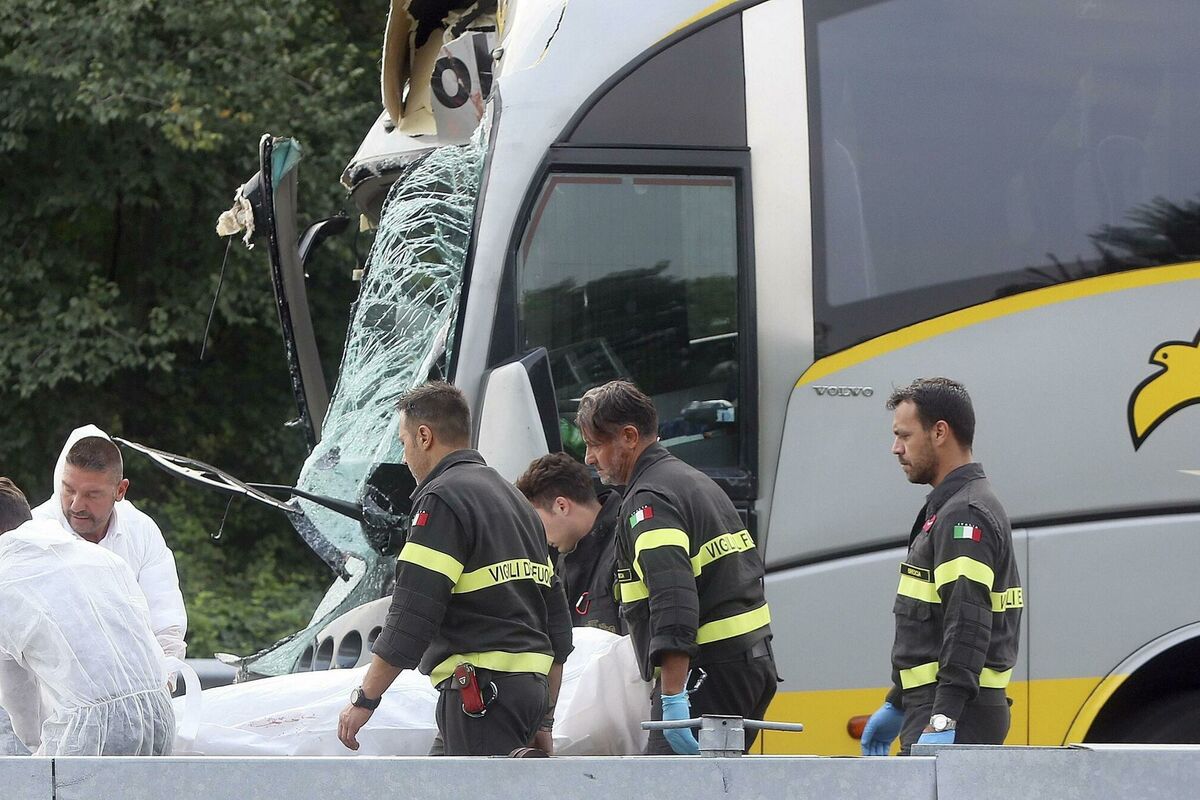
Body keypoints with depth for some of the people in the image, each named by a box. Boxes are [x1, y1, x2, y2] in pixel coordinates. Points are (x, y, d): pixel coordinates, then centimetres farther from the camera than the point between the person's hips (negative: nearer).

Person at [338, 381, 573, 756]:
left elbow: (411, 618, -14)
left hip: (481, 684, -9)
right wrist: (544, 720, 26)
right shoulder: (517, 500, 23)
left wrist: (365, 698, -9)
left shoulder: (442, 499, -6)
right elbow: (556, 620, 24)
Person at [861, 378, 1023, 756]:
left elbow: (968, 629, -23)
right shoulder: (945, 510, 22)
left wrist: (943, 721, -30)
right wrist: (896, 706, 32)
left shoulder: (964, 516, -12)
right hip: (933, 713, 10)